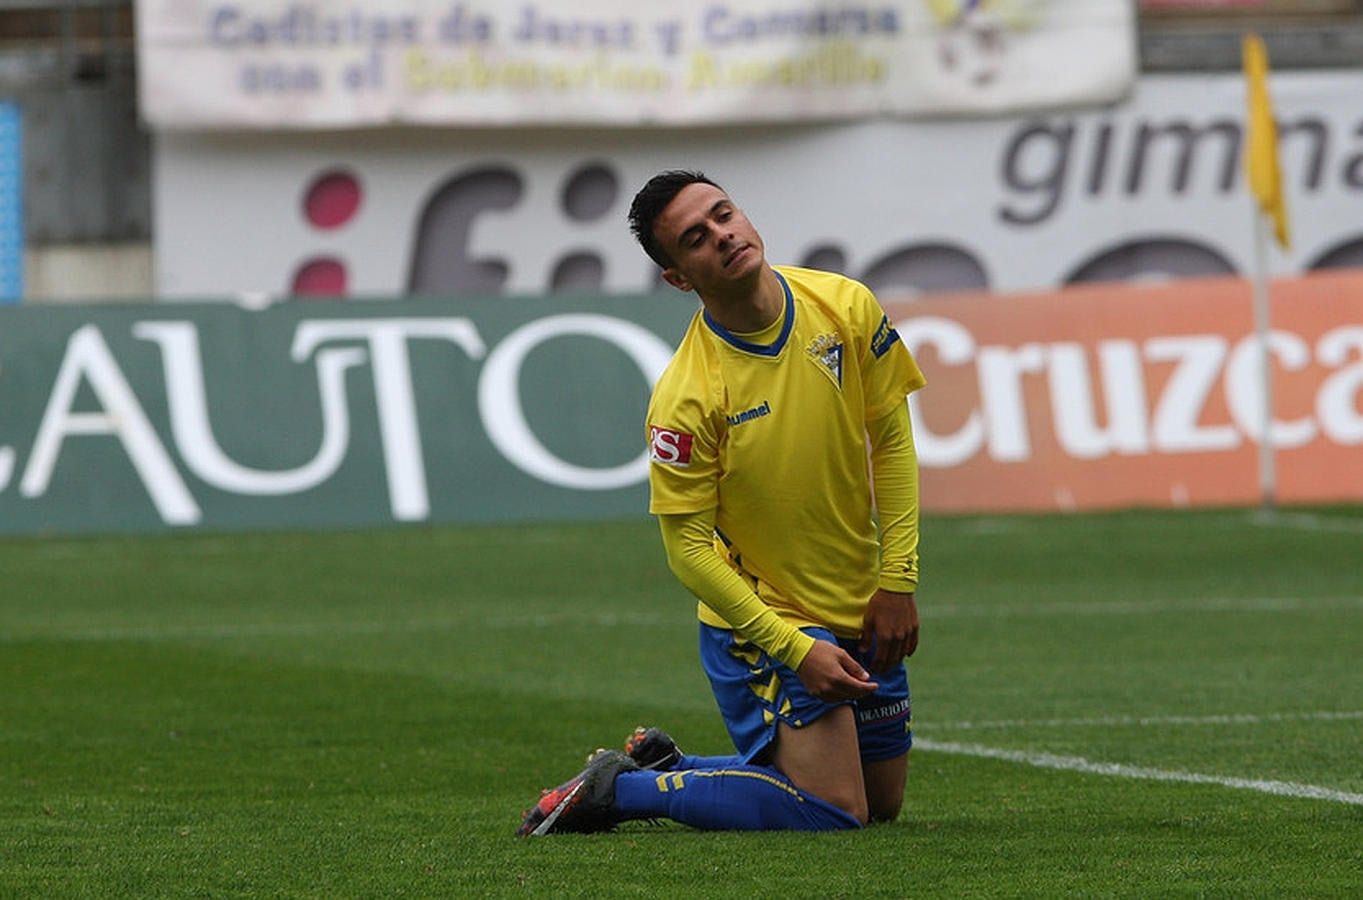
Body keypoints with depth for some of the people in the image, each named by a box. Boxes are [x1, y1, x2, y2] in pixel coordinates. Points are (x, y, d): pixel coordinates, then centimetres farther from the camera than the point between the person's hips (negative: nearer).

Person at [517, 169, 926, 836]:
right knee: (833, 810, -15)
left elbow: (892, 439, 2)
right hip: (762, 619, -6)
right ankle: (617, 789, -1)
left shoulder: (845, 308, -9)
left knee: (881, 804, 14)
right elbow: (688, 549, -18)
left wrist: (898, 583, -4)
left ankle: (662, 762, 25)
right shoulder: (683, 398, -24)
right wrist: (797, 650, -20)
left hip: (862, 610, 6)